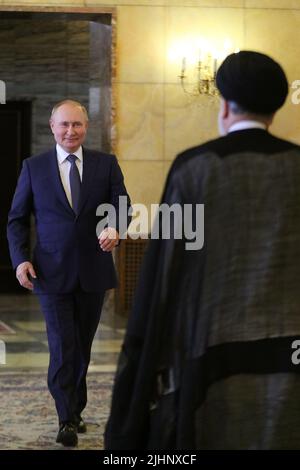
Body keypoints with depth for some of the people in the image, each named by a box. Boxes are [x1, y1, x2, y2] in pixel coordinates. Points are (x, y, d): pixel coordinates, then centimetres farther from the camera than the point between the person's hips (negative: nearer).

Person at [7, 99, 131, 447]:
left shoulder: (106, 164, 5)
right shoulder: (34, 167, 2)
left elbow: (121, 205, -1)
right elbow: (17, 219, 6)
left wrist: (114, 228, -24)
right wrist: (20, 259, -8)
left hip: (93, 272, 2)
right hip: (53, 273, -2)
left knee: (83, 347, 12)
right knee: (62, 348, -8)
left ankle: (75, 412, 26)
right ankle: (67, 420, -3)